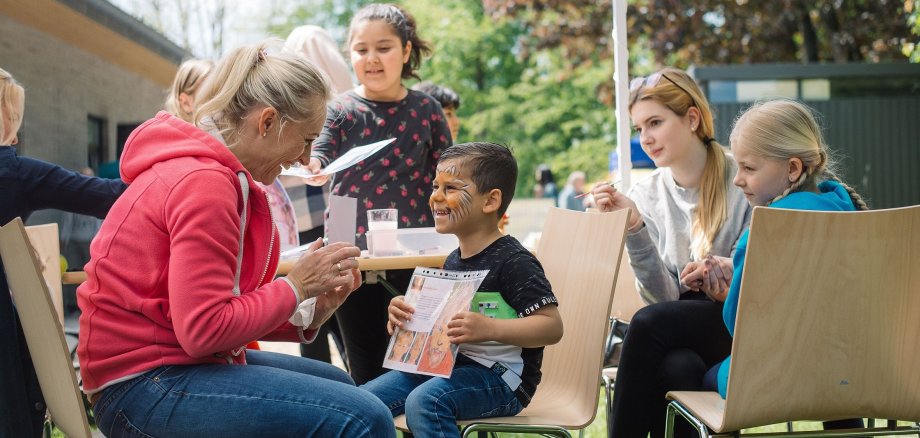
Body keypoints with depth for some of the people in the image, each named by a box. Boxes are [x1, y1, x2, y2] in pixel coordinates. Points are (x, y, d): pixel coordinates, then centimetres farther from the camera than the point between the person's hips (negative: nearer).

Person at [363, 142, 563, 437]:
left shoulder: (513, 261, -13)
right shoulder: (453, 261, 14)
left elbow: (552, 326, -20)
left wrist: (489, 329, -32)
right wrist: (403, 314, 5)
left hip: (499, 377, -9)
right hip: (448, 366, 9)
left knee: (423, 402, -33)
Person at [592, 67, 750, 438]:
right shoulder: (645, 196, 5)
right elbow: (663, 296, -2)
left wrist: (728, 272, -25)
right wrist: (634, 227, -14)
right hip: (679, 338, 2)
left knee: (648, 323, -30)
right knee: (676, 369, -34)